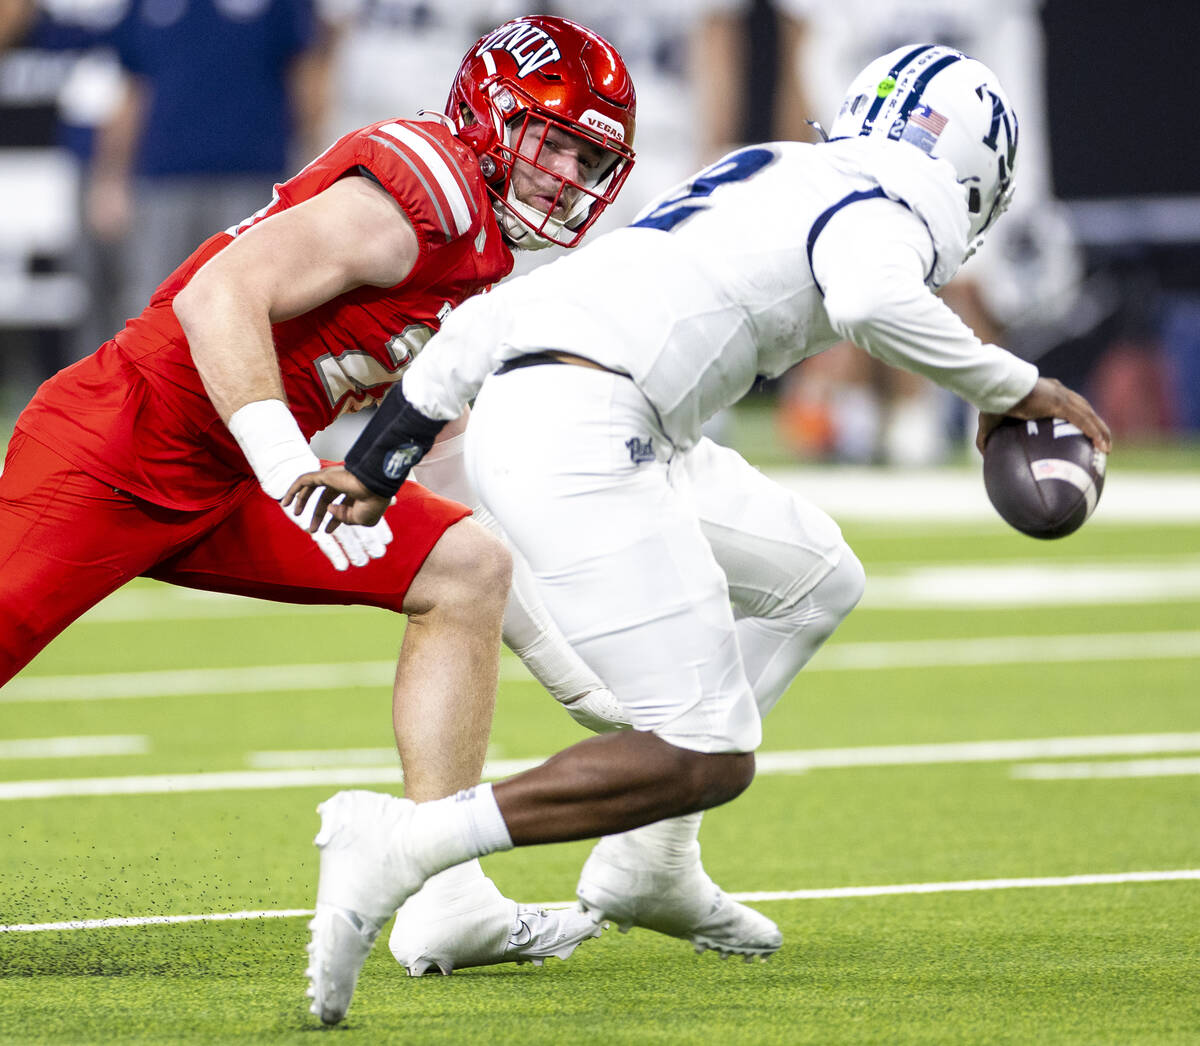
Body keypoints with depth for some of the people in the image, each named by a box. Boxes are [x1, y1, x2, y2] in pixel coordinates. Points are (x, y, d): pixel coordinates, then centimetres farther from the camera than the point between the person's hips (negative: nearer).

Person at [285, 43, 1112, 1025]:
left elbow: (497, 314, 27)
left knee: (811, 577, 23)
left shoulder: (762, 177, 29)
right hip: (580, 435, -9)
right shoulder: (882, 203, 5)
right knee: (706, 760, -9)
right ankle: (406, 842, -16)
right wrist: (1010, 388, -5)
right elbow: (873, 301, -21)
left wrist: (379, 462, 28)